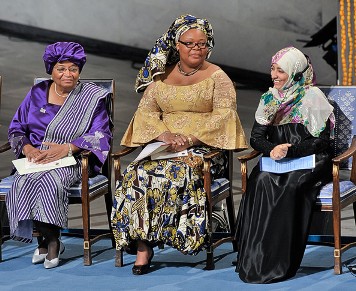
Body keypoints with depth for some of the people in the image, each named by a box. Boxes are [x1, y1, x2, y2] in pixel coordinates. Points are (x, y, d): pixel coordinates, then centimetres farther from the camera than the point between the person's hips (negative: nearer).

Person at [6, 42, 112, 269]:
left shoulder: (92, 97, 5)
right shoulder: (37, 93, 14)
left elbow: (101, 136, -6)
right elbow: (16, 128, 15)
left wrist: (67, 148, -19)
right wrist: (28, 148, -8)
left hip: (72, 160, -3)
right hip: (36, 158, 3)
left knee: (50, 181, -36)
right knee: (24, 182, -31)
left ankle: (50, 240, -17)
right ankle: (51, 241, -14)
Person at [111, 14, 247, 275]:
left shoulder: (217, 77, 5)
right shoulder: (162, 76, 16)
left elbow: (225, 114, -8)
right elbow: (146, 110, 8)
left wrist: (191, 139, -20)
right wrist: (164, 134, -14)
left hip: (204, 148, -3)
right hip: (163, 147, 3)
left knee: (178, 172, -35)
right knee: (140, 172, -28)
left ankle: (145, 244, -24)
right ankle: (142, 247, -30)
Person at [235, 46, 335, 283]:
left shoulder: (313, 97, -3)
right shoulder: (269, 99, 13)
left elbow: (322, 141, -9)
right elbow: (256, 137, 10)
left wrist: (290, 150, -20)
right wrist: (272, 149, -13)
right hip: (277, 162, 4)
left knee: (291, 185, -35)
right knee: (261, 180, -29)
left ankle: (280, 262, -32)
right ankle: (255, 257, -30)